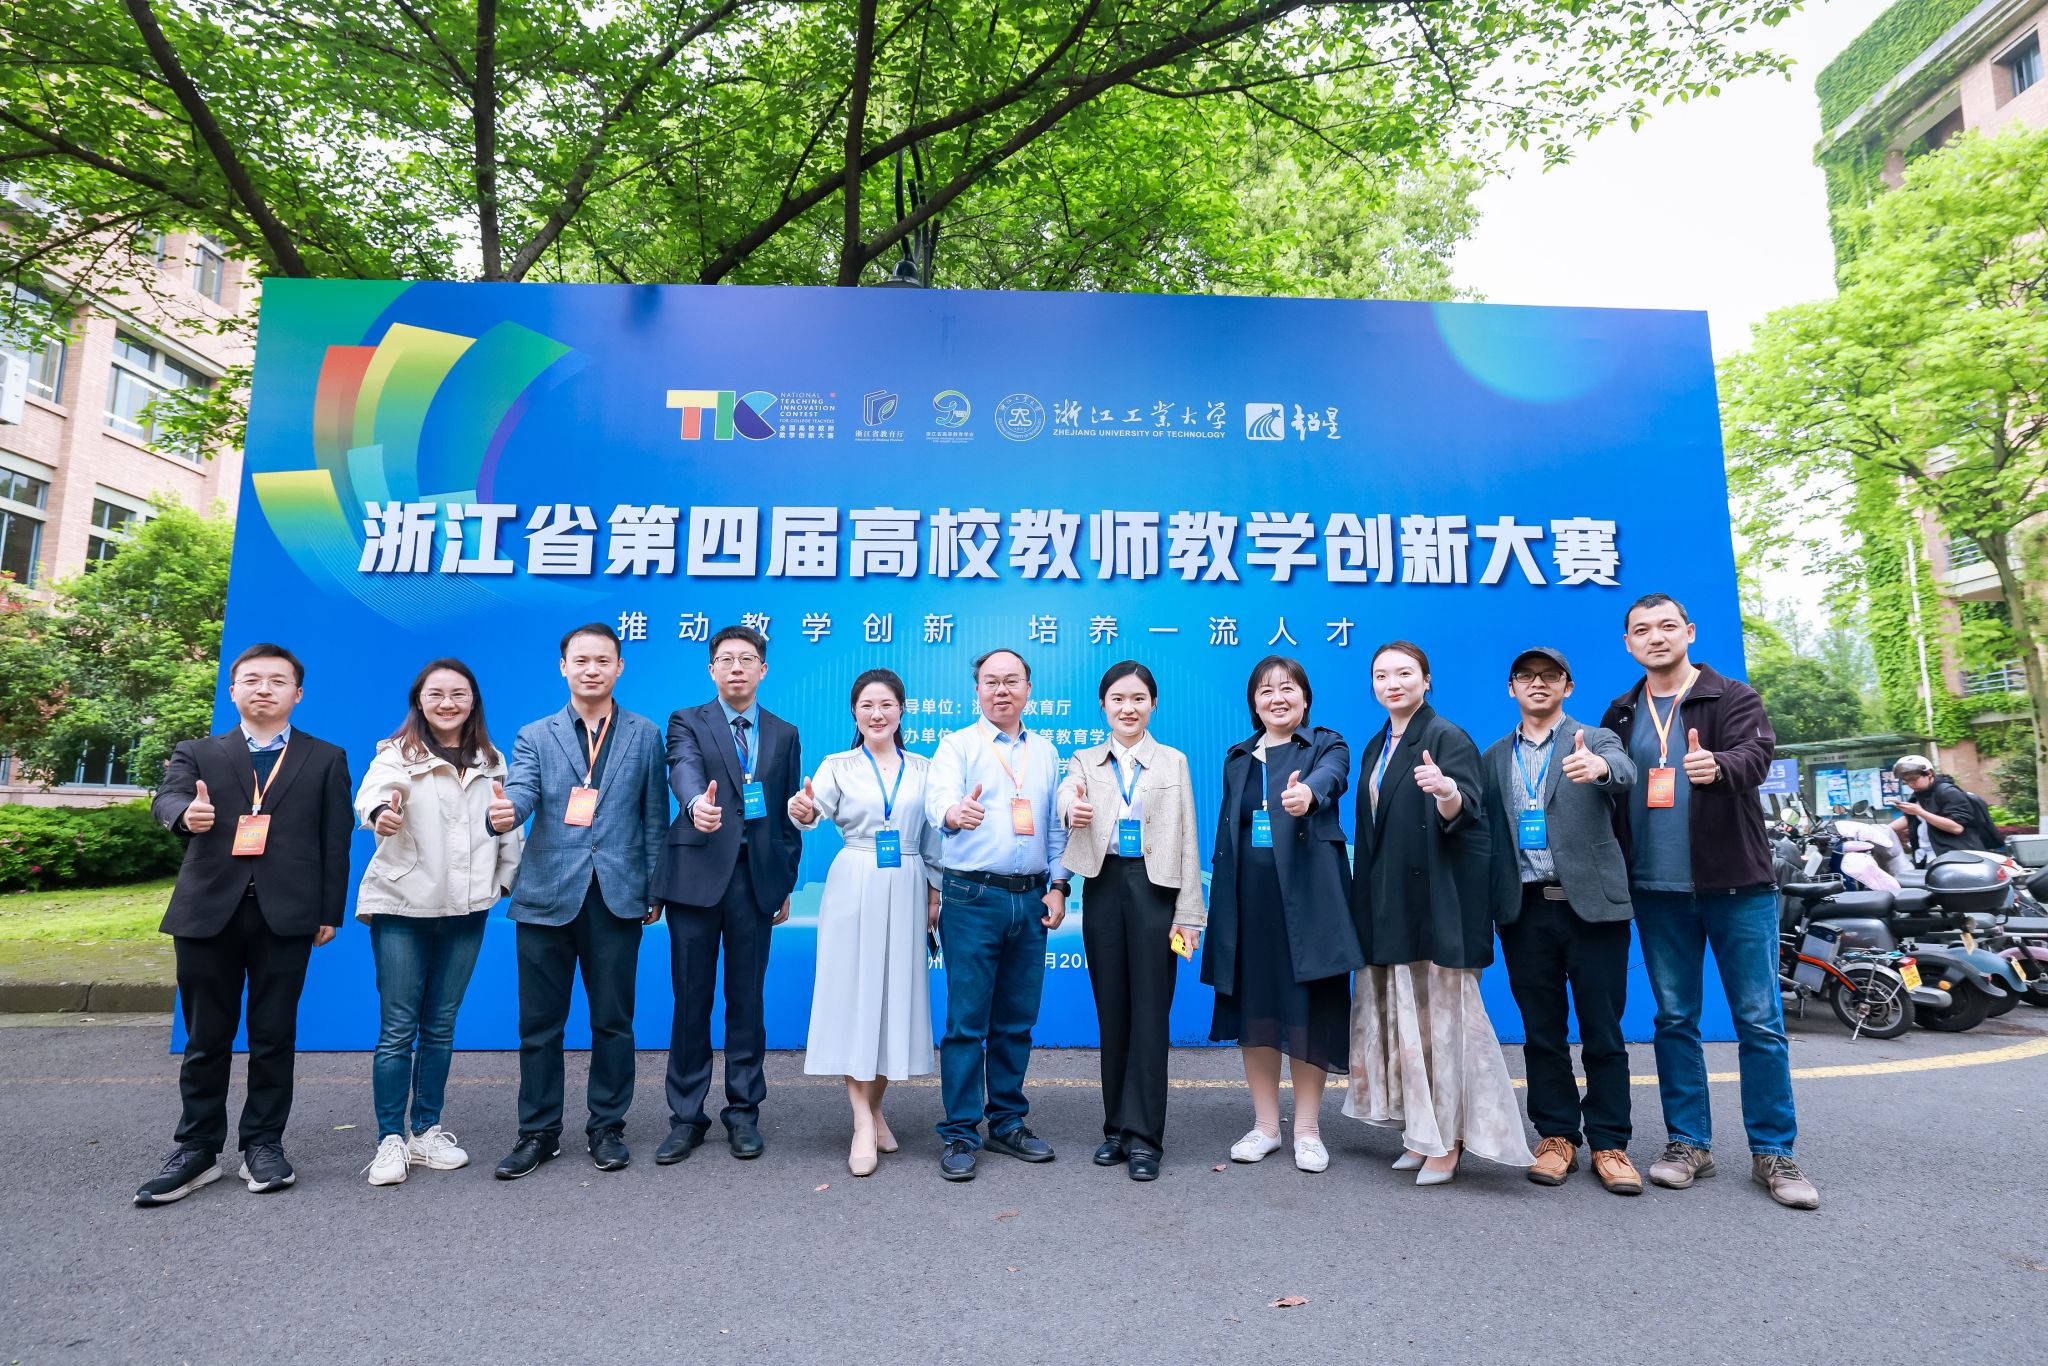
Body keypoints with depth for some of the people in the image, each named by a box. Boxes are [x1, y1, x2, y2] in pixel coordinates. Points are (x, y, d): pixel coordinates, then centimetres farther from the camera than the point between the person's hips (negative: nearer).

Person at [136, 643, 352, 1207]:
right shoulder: (196, 753, 12)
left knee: (273, 1035, 6)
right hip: (208, 911, 1)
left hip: (286, 914, -1)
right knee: (206, 1037, 9)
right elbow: (166, 798, -9)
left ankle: (264, 1143, 18)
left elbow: (335, 841, 5)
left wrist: (330, 912, -1)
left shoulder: (325, 759, 9)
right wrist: (186, 813, -33)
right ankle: (197, 1149, 21)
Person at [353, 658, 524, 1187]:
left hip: (466, 910, 3)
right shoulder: (397, 754, -5)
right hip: (401, 907, -3)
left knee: (440, 1027, 12)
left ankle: (426, 1131, 23)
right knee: (398, 1028, 0)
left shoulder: (492, 762, 7)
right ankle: (390, 1139, 12)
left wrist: (509, 875, 4)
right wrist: (381, 813, -48)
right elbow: (375, 791, -27)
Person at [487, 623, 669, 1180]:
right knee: (539, 1023, 9)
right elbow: (522, 791, -11)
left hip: (617, 897, 0)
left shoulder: (645, 735, 7)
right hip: (547, 896, 1)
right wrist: (504, 813, -34)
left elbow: (653, 816, 6)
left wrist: (655, 890, 2)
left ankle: (606, 1128, 24)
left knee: (613, 1020, 8)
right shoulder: (534, 735, 7)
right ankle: (538, 1133, 25)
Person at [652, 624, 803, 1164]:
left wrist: (786, 882, 9)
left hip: (757, 878, 2)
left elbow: (789, 813, 12)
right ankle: (686, 1117, 19)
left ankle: (743, 1112, 21)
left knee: (747, 999, 8)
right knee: (691, 1000, 6)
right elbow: (684, 770, -19)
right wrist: (697, 802, -42)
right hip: (696, 875, -1)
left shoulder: (784, 734, 11)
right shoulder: (687, 722, 3)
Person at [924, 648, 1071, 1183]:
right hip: (973, 898, -4)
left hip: (1031, 899, 4)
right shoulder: (957, 745, -2)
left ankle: (1007, 1123, 26)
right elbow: (938, 798, -21)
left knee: (1017, 1020, 13)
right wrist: (955, 812, -43)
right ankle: (959, 1134, 11)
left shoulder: (1045, 752, 13)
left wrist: (1059, 885, 5)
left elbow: (1057, 823, 15)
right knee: (966, 1021, -1)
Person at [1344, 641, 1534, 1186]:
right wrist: (1368, 904, 16)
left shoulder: (1448, 738, -8)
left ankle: (1448, 1140, 8)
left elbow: (1463, 812, -21)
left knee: (1441, 1013, -3)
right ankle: (1422, 1130, 21)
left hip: (1440, 903, -7)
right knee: (1403, 1013, 10)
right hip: (1390, 905, 7)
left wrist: (1447, 792, -44)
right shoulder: (1376, 748, 14)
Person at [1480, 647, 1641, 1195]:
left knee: (1603, 1032, 4)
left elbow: (1624, 771, -20)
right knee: (1542, 1033, 9)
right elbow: (1486, 831, 10)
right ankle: (1557, 1137, 20)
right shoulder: (1494, 758, 13)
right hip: (1525, 909, 3)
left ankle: (1609, 1143, 16)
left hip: (1591, 903, -2)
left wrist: (1599, 767, -43)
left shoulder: (1597, 740, 4)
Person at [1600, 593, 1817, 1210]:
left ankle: (1773, 1153, 15)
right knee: (1675, 1019, 9)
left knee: (1760, 1021, 2)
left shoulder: (1734, 697, 0)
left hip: (1736, 883, -3)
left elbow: (1755, 755, -19)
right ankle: (1689, 1142, 20)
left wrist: (1718, 766, -40)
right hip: (1658, 891, 3)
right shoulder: (1621, 715, 10)